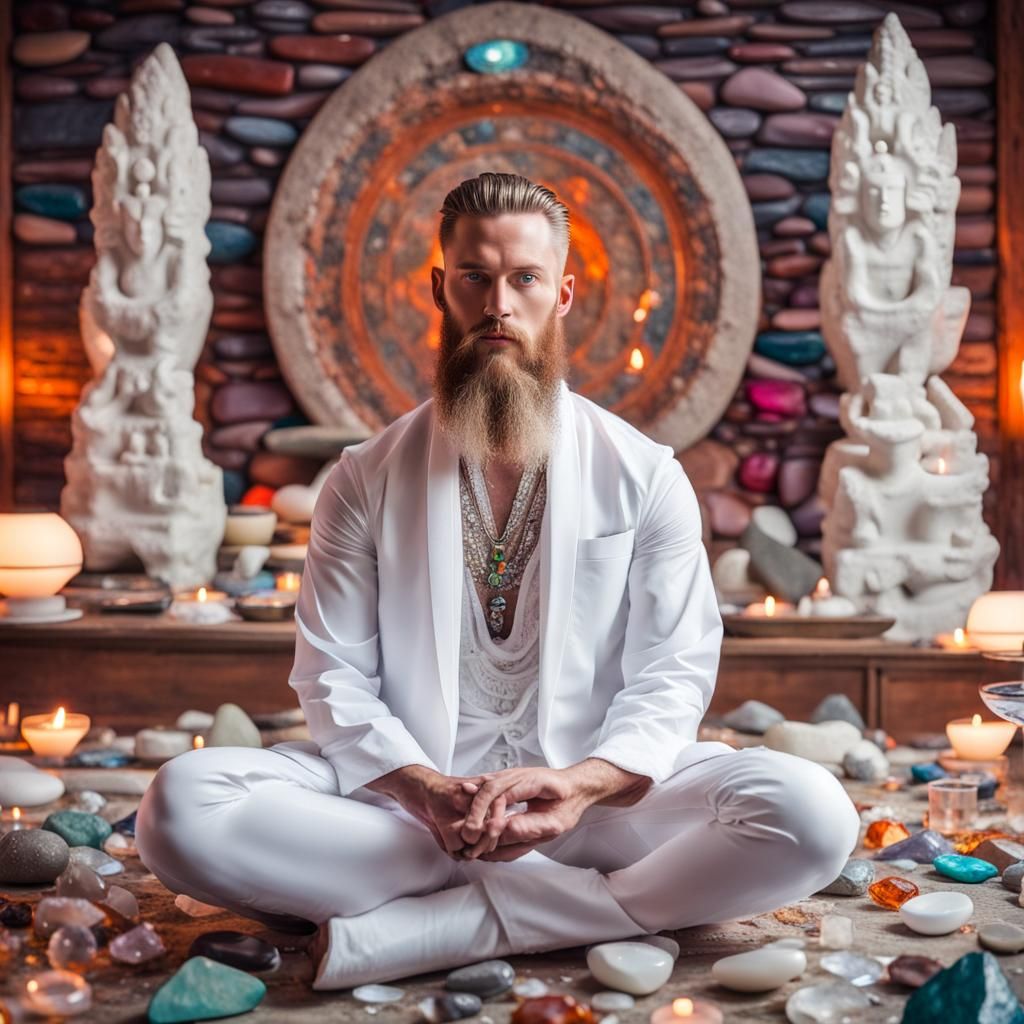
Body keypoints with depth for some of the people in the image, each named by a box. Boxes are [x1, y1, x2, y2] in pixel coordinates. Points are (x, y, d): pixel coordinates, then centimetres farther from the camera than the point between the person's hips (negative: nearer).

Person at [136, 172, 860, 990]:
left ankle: (442, 927, -25)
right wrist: (423, 790, -19)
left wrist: (585, 784, -20)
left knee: (812, 813, -26)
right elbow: (334, 674, 1)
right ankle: (584, 897, -22)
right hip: (408, 795, 1)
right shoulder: (367, 481, 5)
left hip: (592, 794, 0)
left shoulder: (645, 477, 3)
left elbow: (674, 673, 0)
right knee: (184, 806, -27)